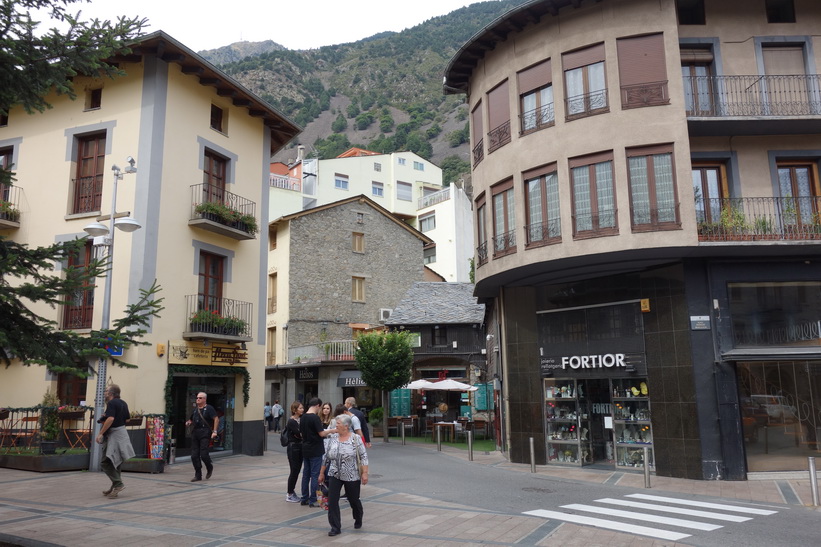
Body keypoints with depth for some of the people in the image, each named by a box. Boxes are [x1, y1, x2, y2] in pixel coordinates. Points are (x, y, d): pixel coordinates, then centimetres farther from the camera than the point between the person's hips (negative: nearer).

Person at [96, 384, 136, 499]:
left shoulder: (111, 403, -14)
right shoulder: (123, 403, 13)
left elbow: (110, 419, -25)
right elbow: (127, 417, 19)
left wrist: (100, 433, -21)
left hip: (114, 435, -10)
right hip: (122, 432, 10)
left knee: (106, 462, -6)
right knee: (115, 461, 16)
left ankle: (118, 483, -11)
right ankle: (115, 487, 23)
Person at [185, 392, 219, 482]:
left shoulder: (209, 408, -2)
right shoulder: (195, 409, 17)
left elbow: (216, 419, -10)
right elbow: (191, 419, 29)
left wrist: (214, 431, -18)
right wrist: (189, 422, 5)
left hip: (205, 433, -6)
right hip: (195, 432, 6)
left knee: (203, 454, -12)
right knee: (194, 455, 2)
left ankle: (209, 467, 18)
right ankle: (198, 475, 12)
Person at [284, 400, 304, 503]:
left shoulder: (301, 420, 9)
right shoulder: (291, 421, -14)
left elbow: (300, 434, 4)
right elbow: (299, 434, -21)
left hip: (300, 447, 8)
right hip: (293, 447, -7)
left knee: (297, 470, 12)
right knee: (294, 471, -2)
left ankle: (292, 491, 24)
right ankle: (289, 495, 9)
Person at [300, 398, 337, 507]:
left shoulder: (303, 417, 6)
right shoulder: (315, 418, -17)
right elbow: (322, 433, -19)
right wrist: (331, 431, -1)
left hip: (305, 450, 8)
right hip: (315, 450, -8)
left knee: (306, 474, 13)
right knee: (315, 475, -1)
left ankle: (304, 499, 18)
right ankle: (312, 500, 3)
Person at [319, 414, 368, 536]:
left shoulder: (356, 438, -10)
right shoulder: (332, 438, 1)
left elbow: (363, 456, -10)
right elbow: (326, 457, 9)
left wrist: (365, 473, -16)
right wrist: (321, 473, 11)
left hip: (352, 476, -3)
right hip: (335, 475, 3)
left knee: (354, 500, 11)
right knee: (332, 501, -7)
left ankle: (358, 520, 39)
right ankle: (335, 527, 4)